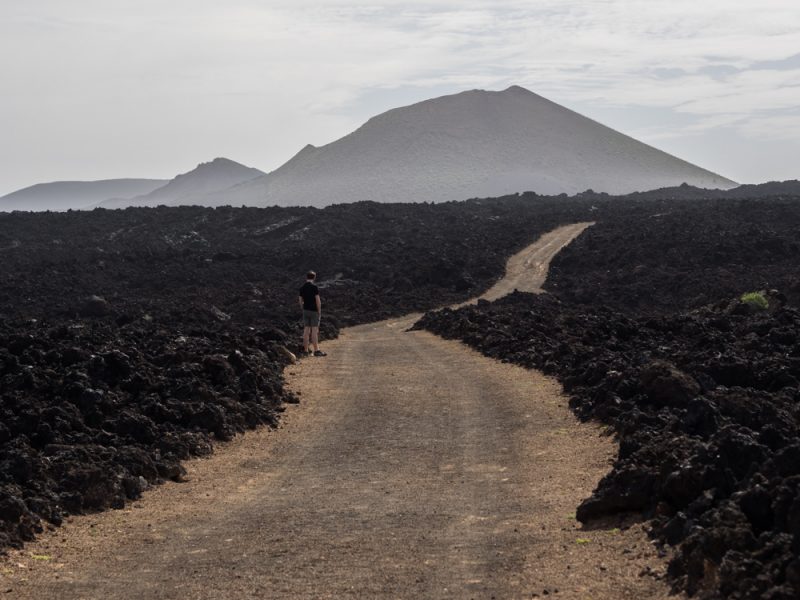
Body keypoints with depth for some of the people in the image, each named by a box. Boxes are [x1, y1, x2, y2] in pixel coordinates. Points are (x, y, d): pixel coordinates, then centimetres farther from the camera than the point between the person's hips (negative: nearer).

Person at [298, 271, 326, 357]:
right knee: (314, 330, -6)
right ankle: (316, 350, -8)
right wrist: (319, 311, -7)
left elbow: (301, 301, 10)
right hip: (314, 311, -6)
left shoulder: (302, 288, 5)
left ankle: (305, 350, 8)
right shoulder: (314, 287, -14)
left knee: (306, 330, 8)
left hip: (306, 311, 6)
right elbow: (318, 300, -16)